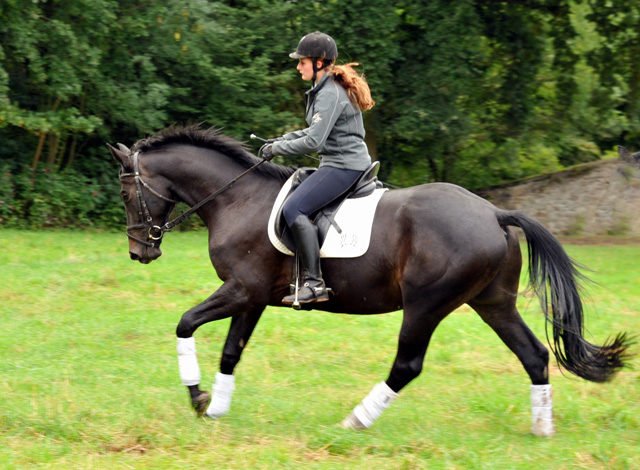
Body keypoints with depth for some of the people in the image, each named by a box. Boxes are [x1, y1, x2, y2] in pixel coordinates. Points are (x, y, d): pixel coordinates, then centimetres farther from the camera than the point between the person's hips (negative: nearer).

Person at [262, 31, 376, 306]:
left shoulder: (330, 94, -18)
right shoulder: (324, 89, 15)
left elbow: (314, 142, -23)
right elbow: (317, 130, 23)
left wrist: (278, 149, -11)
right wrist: (282, 139, 12)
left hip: (343, 166, -11)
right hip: (342, 162, 11)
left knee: (294, 209, -21)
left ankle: (314, 283, -24)